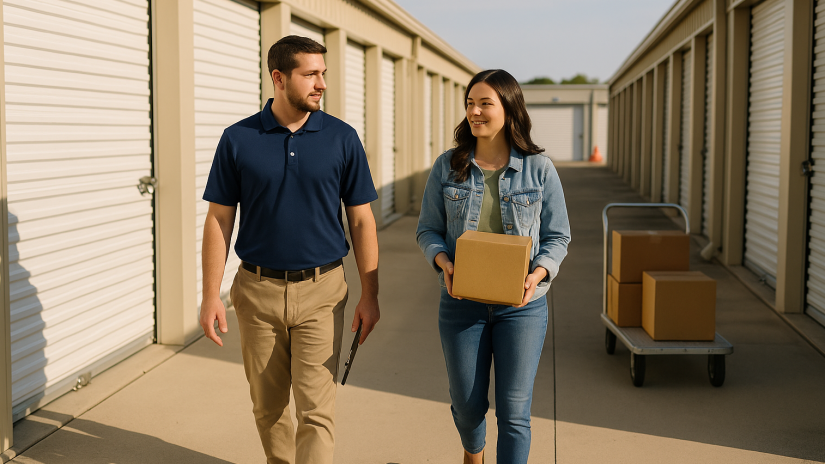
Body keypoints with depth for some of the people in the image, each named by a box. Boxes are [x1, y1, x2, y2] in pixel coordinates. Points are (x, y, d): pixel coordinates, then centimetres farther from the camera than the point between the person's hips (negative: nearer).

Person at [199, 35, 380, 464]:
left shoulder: (342, 139, -1)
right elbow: (219, 220, 2)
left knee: (316, 409, -5)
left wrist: (369, 295, -1)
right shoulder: (238, 140, -1)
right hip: (258, 289, 1)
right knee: (268, 407, 13)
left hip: (321, 290, -1)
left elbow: (361, 220, 2)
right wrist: (211, 296, -3)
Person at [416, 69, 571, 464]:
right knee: (467, 402, 13)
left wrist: (537, 275, -16)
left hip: (521, 304, -1)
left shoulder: (539, 169, -3)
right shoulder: (447, 167, 1)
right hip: (461, 302, 2)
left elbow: (557, 236, 2)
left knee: (514, 410, 1)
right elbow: (427, 229, 5)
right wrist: (444, 263, -15)